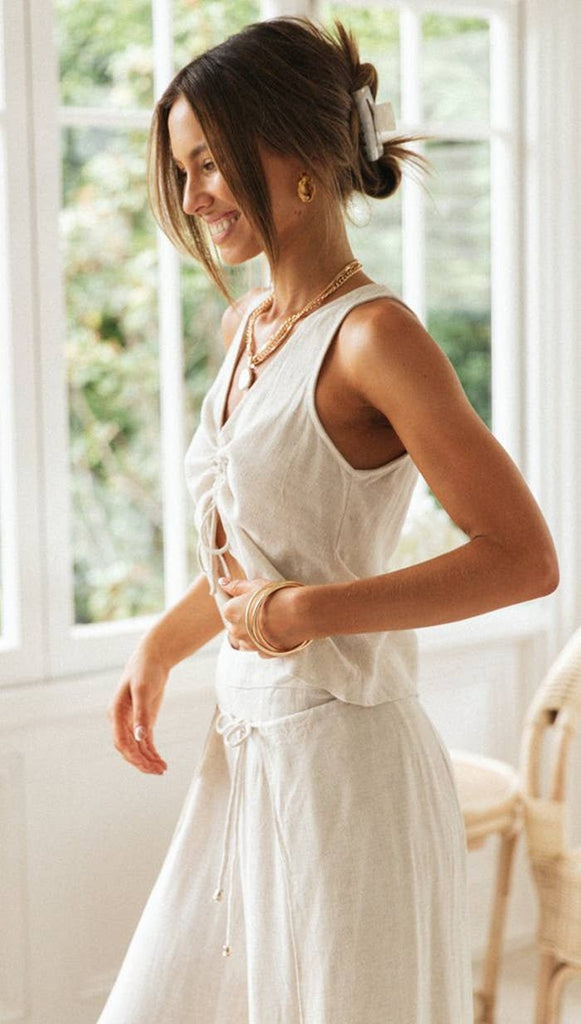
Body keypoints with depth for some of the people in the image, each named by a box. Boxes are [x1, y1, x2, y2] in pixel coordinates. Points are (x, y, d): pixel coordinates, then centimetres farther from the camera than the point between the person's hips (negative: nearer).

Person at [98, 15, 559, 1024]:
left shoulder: (372, 335, -15)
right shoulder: (246, 327, 10)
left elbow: (524, 559, -19)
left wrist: (303, 614, -18)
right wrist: (157, 649, 8)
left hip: (346, 761, -8)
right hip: (245, 753, 8)